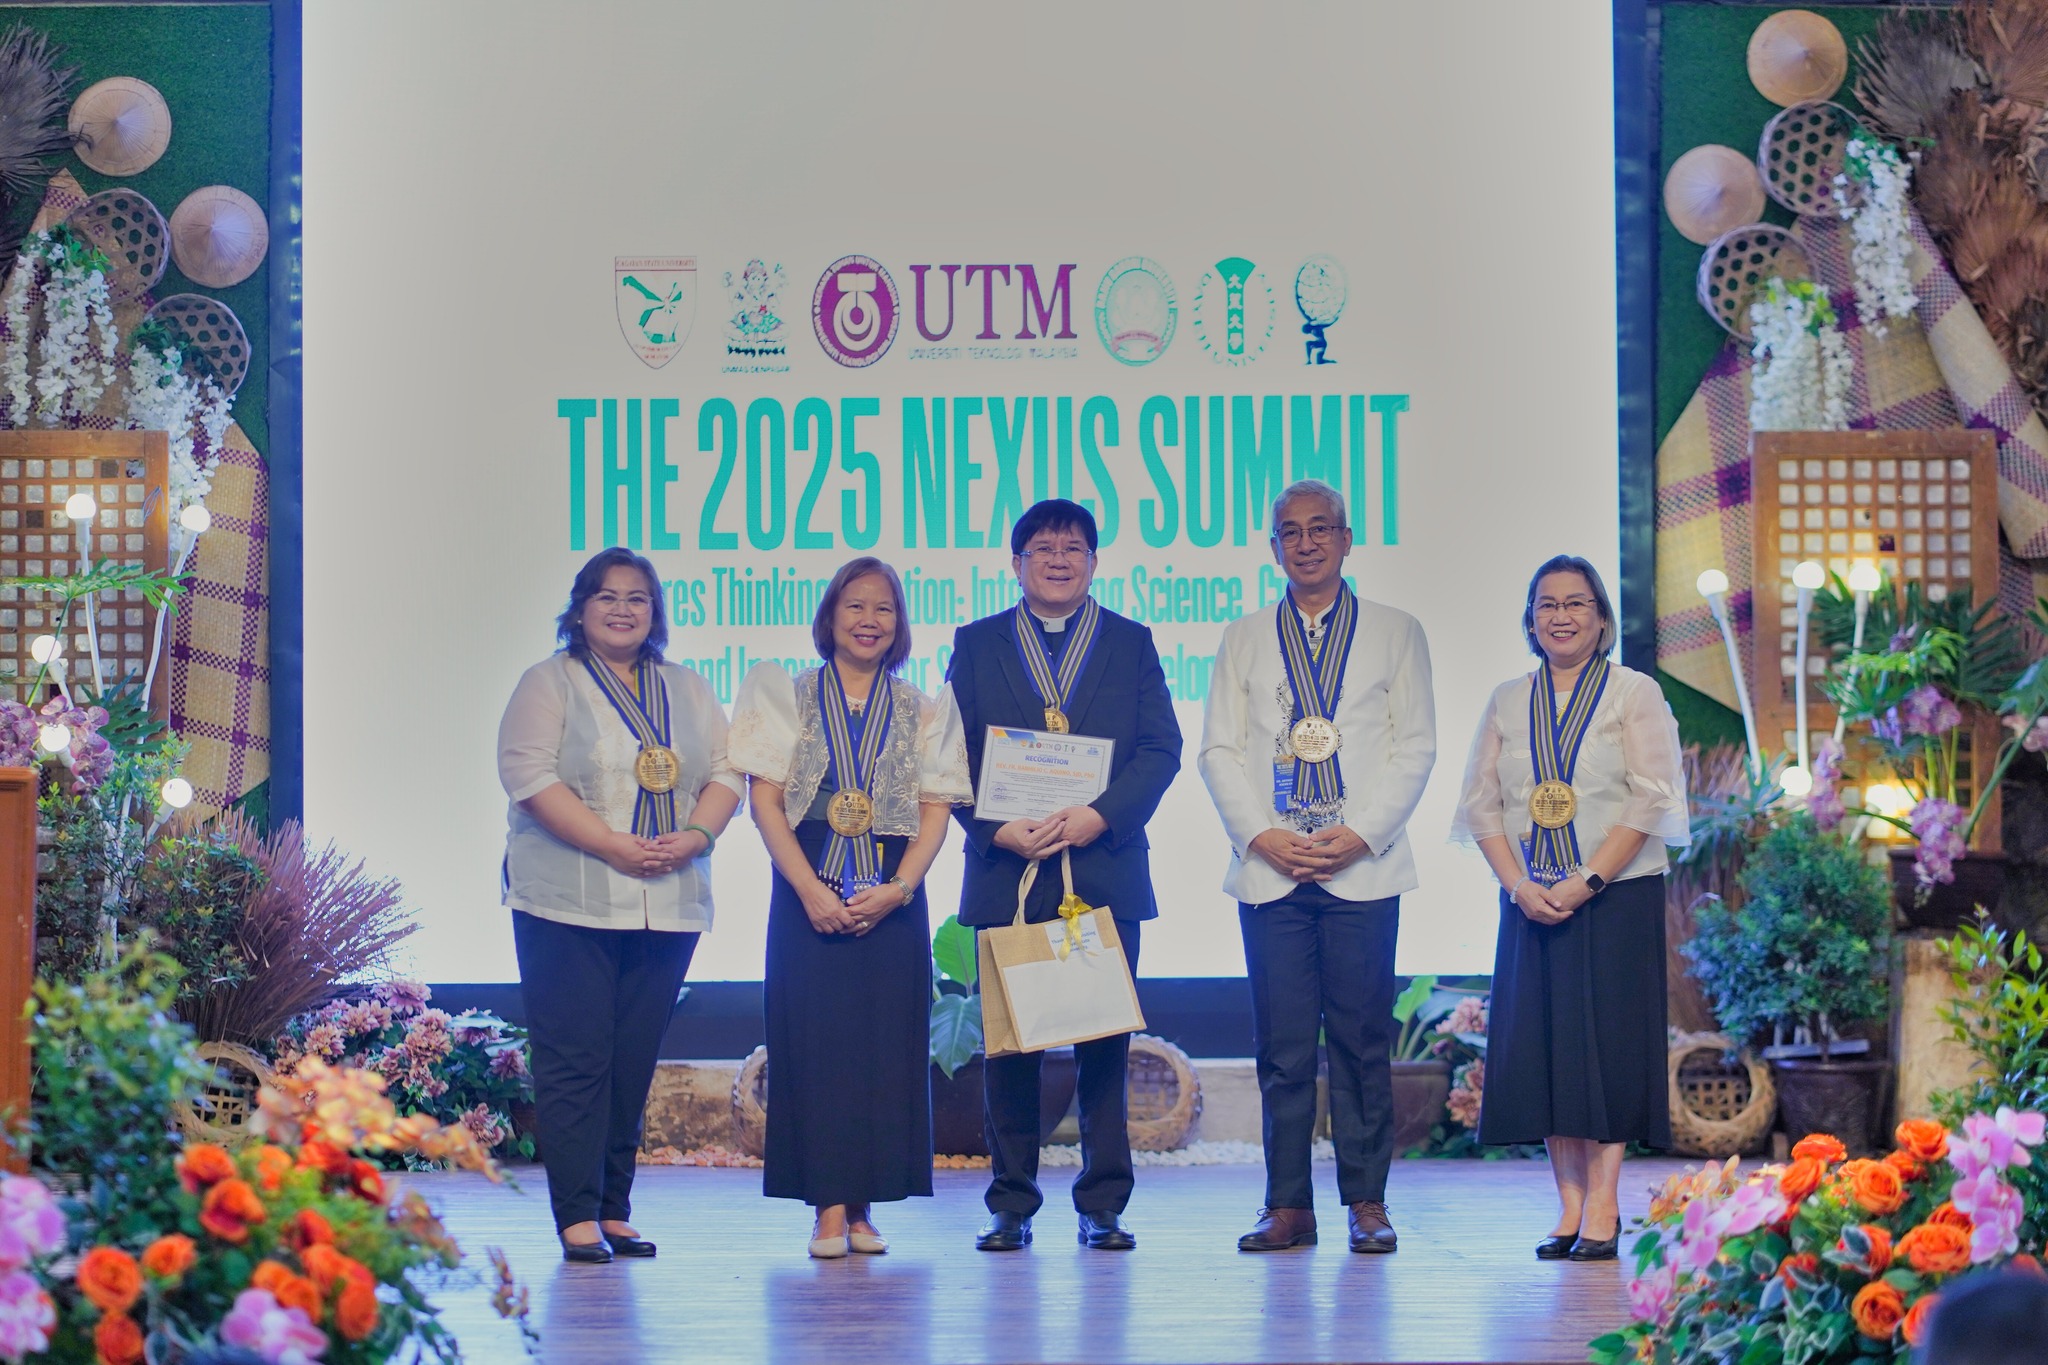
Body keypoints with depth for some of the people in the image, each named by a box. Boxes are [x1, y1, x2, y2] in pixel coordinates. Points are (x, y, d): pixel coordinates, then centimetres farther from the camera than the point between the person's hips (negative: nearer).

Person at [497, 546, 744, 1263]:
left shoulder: (688, 691, 18)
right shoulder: (550, 683, 3)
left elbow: (725, 772, 11)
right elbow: (530, 776, -9)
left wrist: (696, 836, -10)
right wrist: (615, 846, -17)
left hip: (668, 904, 4)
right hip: (569, 902, -4)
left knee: (634, 1061, 5)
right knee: (575, 1058, -8)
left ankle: (616, 1211, 10)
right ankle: (578, 1217, -7)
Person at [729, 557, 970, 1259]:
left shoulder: (924, 711, 11)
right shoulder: (787, 696, 7)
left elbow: (936, 809, 5)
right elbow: (766, 799, 0)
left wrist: (898, 888, -10)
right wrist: (811, 890, -11)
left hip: (892, 901, 1)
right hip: (808, 893, -1)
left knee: (886, 1047, -2)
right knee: (817, 1041, -6)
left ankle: (864, 1207, 3)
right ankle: (830, 1210, -5)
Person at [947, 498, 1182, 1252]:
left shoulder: (1131, 644, 11)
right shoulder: (977, 644, 10)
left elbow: (1161, 750, 2)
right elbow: (953, 753, 4)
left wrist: (1100, 816, -13)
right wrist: (997, 829, -12)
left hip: (1105, 872, 0)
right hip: (1007, 873, 0)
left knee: (1105, 1041, 0)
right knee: (1008, 1041, 2)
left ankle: (1103, 1204, 5)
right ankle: (1011, 1204, 8)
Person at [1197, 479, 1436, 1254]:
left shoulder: (1396, 633, 10)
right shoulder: (1243, 639, 14)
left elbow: (1415, 747, 4)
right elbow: (1219, 750, 9)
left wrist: (1360, 835, -8)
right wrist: (1262, 837, -6)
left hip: (1363, 867, -1)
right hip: (1268, 869, 1)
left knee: (1363, 1039, -2)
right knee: (1282, 1045, -1)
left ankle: (1366, 1201, 3)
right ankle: (1288, 1204, 2)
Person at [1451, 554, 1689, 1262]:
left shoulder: (1635, 694, 1)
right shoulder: (1508, 701, 13)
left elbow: (1651, 801, -7)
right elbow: (1482, 802, 8)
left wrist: (1585, 882, -15)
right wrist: (1520, 885, -8)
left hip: (1615, 894, -4)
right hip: (1532, 902, 4)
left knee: (1607, 1040, -7)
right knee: (1543, 1042, 0)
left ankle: (1603, 1210, -8)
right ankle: (1569, 1207, 4)